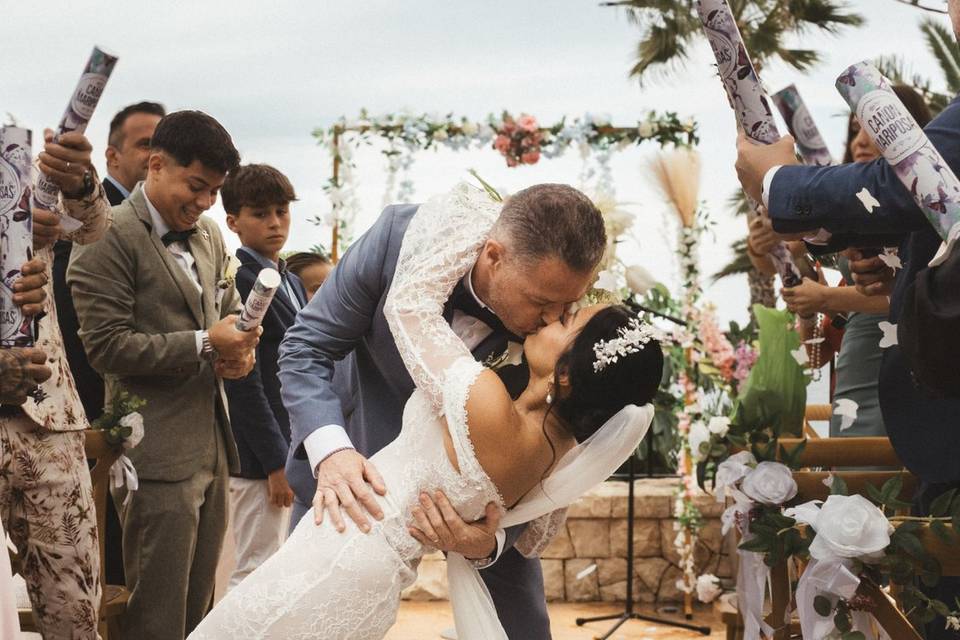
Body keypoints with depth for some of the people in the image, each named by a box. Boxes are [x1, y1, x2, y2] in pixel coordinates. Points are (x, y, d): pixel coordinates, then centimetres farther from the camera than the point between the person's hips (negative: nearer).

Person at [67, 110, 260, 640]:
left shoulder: (208, 235, 14)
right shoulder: (108, 238, -11)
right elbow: (106, 345, -16)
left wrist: (239, 347, 3)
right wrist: (204, 343, -19)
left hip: (212, 446, 8)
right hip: (158, 454, -8)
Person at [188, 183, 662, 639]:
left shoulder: (486, 405, -27)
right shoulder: (565, 454, -4)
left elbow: (408, 302, -14)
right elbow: (532, 541, 16)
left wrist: (477, 218, -3)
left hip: (330, 569, -8)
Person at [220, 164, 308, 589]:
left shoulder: (292, 283, 17)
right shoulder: (235, 281, -12)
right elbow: (243, 382, -17)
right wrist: (276, 462, -18)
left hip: (296, 450, 9)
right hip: (260, 457, -9)